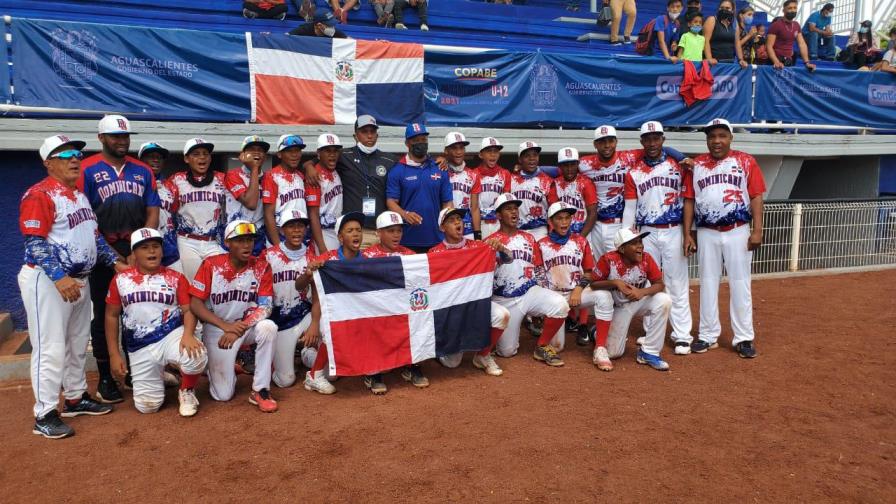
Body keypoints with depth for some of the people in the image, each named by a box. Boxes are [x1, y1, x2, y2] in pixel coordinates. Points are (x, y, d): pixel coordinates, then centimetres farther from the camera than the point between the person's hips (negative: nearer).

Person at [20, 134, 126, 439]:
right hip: (47, 280, -9)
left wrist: (114, 261, 10)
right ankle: (44, 415, 4)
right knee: (51, 348, -6)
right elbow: (35, 244, -21)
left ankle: (75, 399, 31)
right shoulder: (39, 195, -14)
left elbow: (93, 234, 19)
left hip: (78, 280, 9)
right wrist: (59, 277, -30)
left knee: (78, 344, 17)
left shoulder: (80, 194, 13)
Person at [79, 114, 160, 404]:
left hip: (138, 252, 4)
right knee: (103, 315, 4)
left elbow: (153, 212, 8)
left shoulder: (142, 171, 10)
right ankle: (105, 378, 12)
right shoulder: (87, 170, -2)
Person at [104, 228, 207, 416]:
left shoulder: (176, 278, 1)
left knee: (196, 357, -36)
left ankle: (187, 391, -2)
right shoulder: (120, 280, 5)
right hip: (140, 348, 2)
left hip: (172, 335, -2)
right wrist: (114, 354, 5)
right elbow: (111, 316, 10)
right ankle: (158, 376, 33)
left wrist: (188, 335, -26)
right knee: (147, 405, -3)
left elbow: (188, 310, -4)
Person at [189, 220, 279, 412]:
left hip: (248, 325, 2)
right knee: (223, 395, -7)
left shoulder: (261, 267, -8)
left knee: (268, 327, -34)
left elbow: (264, 308, -10)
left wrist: (238, 330, -24)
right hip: (217, 328, -1)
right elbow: (195, 304, -12)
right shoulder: (211, 265, -11)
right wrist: (226, 326, -23)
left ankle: (260, 390, -19)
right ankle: (216, 366, 30)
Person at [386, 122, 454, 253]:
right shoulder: (397, 171, 1)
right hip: (407, 241, -2)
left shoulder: (439, 170, 9)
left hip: (436, 241, 3)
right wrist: (405, 214, -23)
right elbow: (391, 201, -3)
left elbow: (447, 202, 9)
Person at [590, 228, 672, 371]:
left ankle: (649, 353, -15)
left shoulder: (646, 259, -20)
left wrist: (642, 292, -38)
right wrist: (615, 282, -37)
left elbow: (660, 284, -17)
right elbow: (593, 283, -19)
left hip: (639, 302, 2)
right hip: (618, 306, -2)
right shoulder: (609, 259, -27)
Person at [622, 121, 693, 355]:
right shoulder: (633, 172, 5)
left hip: (674, 231, -1)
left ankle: (682, 335, 4)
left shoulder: (678, 166, 3)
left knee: (677, 284, -1)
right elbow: (629, 208, 5)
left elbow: (688, 200, 5)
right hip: (646, 233, 2)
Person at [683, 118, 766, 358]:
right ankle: (708, 335, 19)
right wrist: (687, 234, 1)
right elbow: (689, 200, 6)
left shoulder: (746, 161, 2)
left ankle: (743, 338, 12)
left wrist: (757, 231, -9)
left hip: (737, 232, -2)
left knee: (739, 284, 3)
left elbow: (756, 197, -2)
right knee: (708, 284, 9)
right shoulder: (696, 165, 6)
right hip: (706, 233, 2)